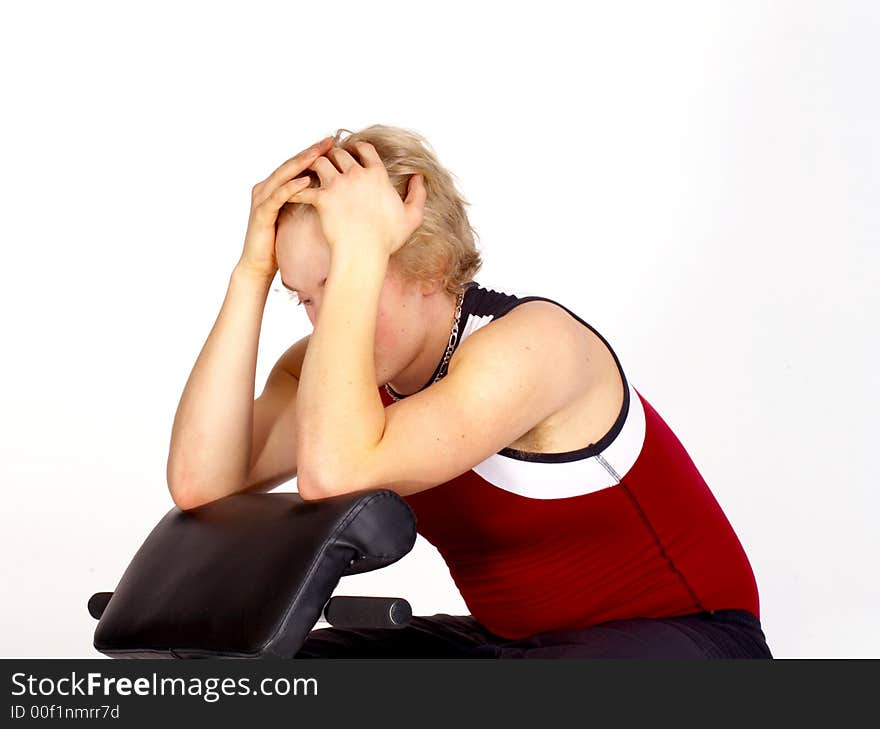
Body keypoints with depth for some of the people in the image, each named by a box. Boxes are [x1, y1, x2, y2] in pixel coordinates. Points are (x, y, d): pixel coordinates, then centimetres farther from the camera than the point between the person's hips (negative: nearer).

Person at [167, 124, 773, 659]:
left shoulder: (533, 341, -26)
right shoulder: (337, 361, -4)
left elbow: (335, 472, -40)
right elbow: (200, 483, -21)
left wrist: (358, 251, -34)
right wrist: (253, 270, -21)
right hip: (514, 642, 7)